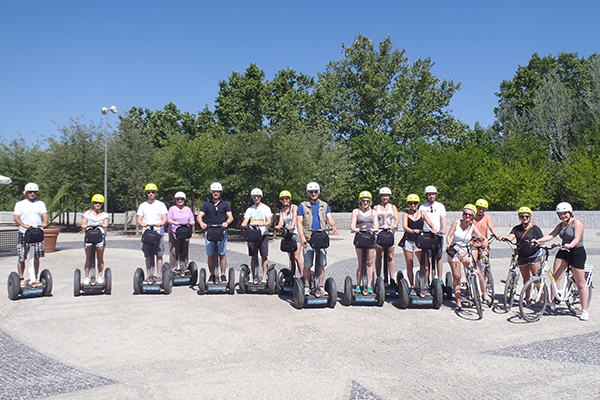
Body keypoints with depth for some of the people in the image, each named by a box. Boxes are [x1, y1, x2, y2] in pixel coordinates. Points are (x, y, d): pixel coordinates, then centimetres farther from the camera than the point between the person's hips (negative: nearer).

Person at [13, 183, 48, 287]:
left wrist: (45, 222, -26)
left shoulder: (40, 203, 12)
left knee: (37, 257, 4)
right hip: (24, 233, -1)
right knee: (22, 258, 1)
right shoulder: (20, 204, 6)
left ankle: (34, 278, 16)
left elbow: (44, 214, -3)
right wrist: (23, 225, -27)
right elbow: (16, 217, -7)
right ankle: (21, 279, 14)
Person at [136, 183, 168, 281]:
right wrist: (141, 223, -16)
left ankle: (159, 275, 0)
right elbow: (139, 219, 7)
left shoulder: (161, 205, 9)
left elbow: (164, 218, 1)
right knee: (148, 255, 2)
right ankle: (149, 275, 8)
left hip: (159, 232, -2)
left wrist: (161, 223, -22)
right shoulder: (142, 205, 14)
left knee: (159, 255, -4)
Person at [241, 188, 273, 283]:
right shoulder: (250, 209, 15)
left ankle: (264, 276, 0)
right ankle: (254, 276, 11)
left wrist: (263, 224, -27)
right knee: (253, 256, 4)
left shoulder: (266, 208, 7)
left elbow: (269, 221, -5)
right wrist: (243, 224, -19)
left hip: (263, 234, -2)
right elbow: (245, 221, 6)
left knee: (264, 256, -4)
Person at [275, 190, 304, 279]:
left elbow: (295, 216, -20)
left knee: (296, 256, -11)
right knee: (290, 257, 7)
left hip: (295, 233, -5)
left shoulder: (294, 207, -1)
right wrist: (279, 226, -26)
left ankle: (302, 276, -8)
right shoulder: (282, 211, 13)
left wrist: (292, 225, -40)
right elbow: (281, 221, -2)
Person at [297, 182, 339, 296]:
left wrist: (333, 225, -21)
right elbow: (299, 222, 0)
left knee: (322, 263, 5)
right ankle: (306, 286, 13)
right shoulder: (303, 206, 6)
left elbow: (329, 218, 2)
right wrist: (302, 237, -14)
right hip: (308, 239, -2)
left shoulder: (324, 206, 13)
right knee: (307, 264, 0)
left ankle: (321, 286, 15)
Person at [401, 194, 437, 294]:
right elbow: (404, 226, -11)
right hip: (408, 241, -1)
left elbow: (429, 222, -4)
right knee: (409, 266, 3)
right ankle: (412, 287, 14)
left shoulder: (422, 213, 10)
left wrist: (434, 229, -25)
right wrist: (412, 231, -31)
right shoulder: (406, 214, 4)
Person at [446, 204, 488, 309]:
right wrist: (449, 244, -25)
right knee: (456, 277, -3)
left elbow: (479, 235, -18)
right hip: (454, 251, -1)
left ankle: (484, 294, 17)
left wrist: (485, 240, -40)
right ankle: (458, 301, 6)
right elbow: (449, 235, -6)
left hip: (466, 253, 1)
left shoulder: (473, 227, -2)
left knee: (478, 272, -7)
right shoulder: (456, 223, -4)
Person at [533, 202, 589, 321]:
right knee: (555, 276, -7)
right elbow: (552, 235, 0)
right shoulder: (561, 225, 12)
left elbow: (577, 238, -21)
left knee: (580, 284, 0)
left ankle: (584, 310, 8)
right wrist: (538, 240, -16)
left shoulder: (577, 223, -9)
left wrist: (570, 245, -42)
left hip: (577, 252, -6)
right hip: (563, 252, 6)